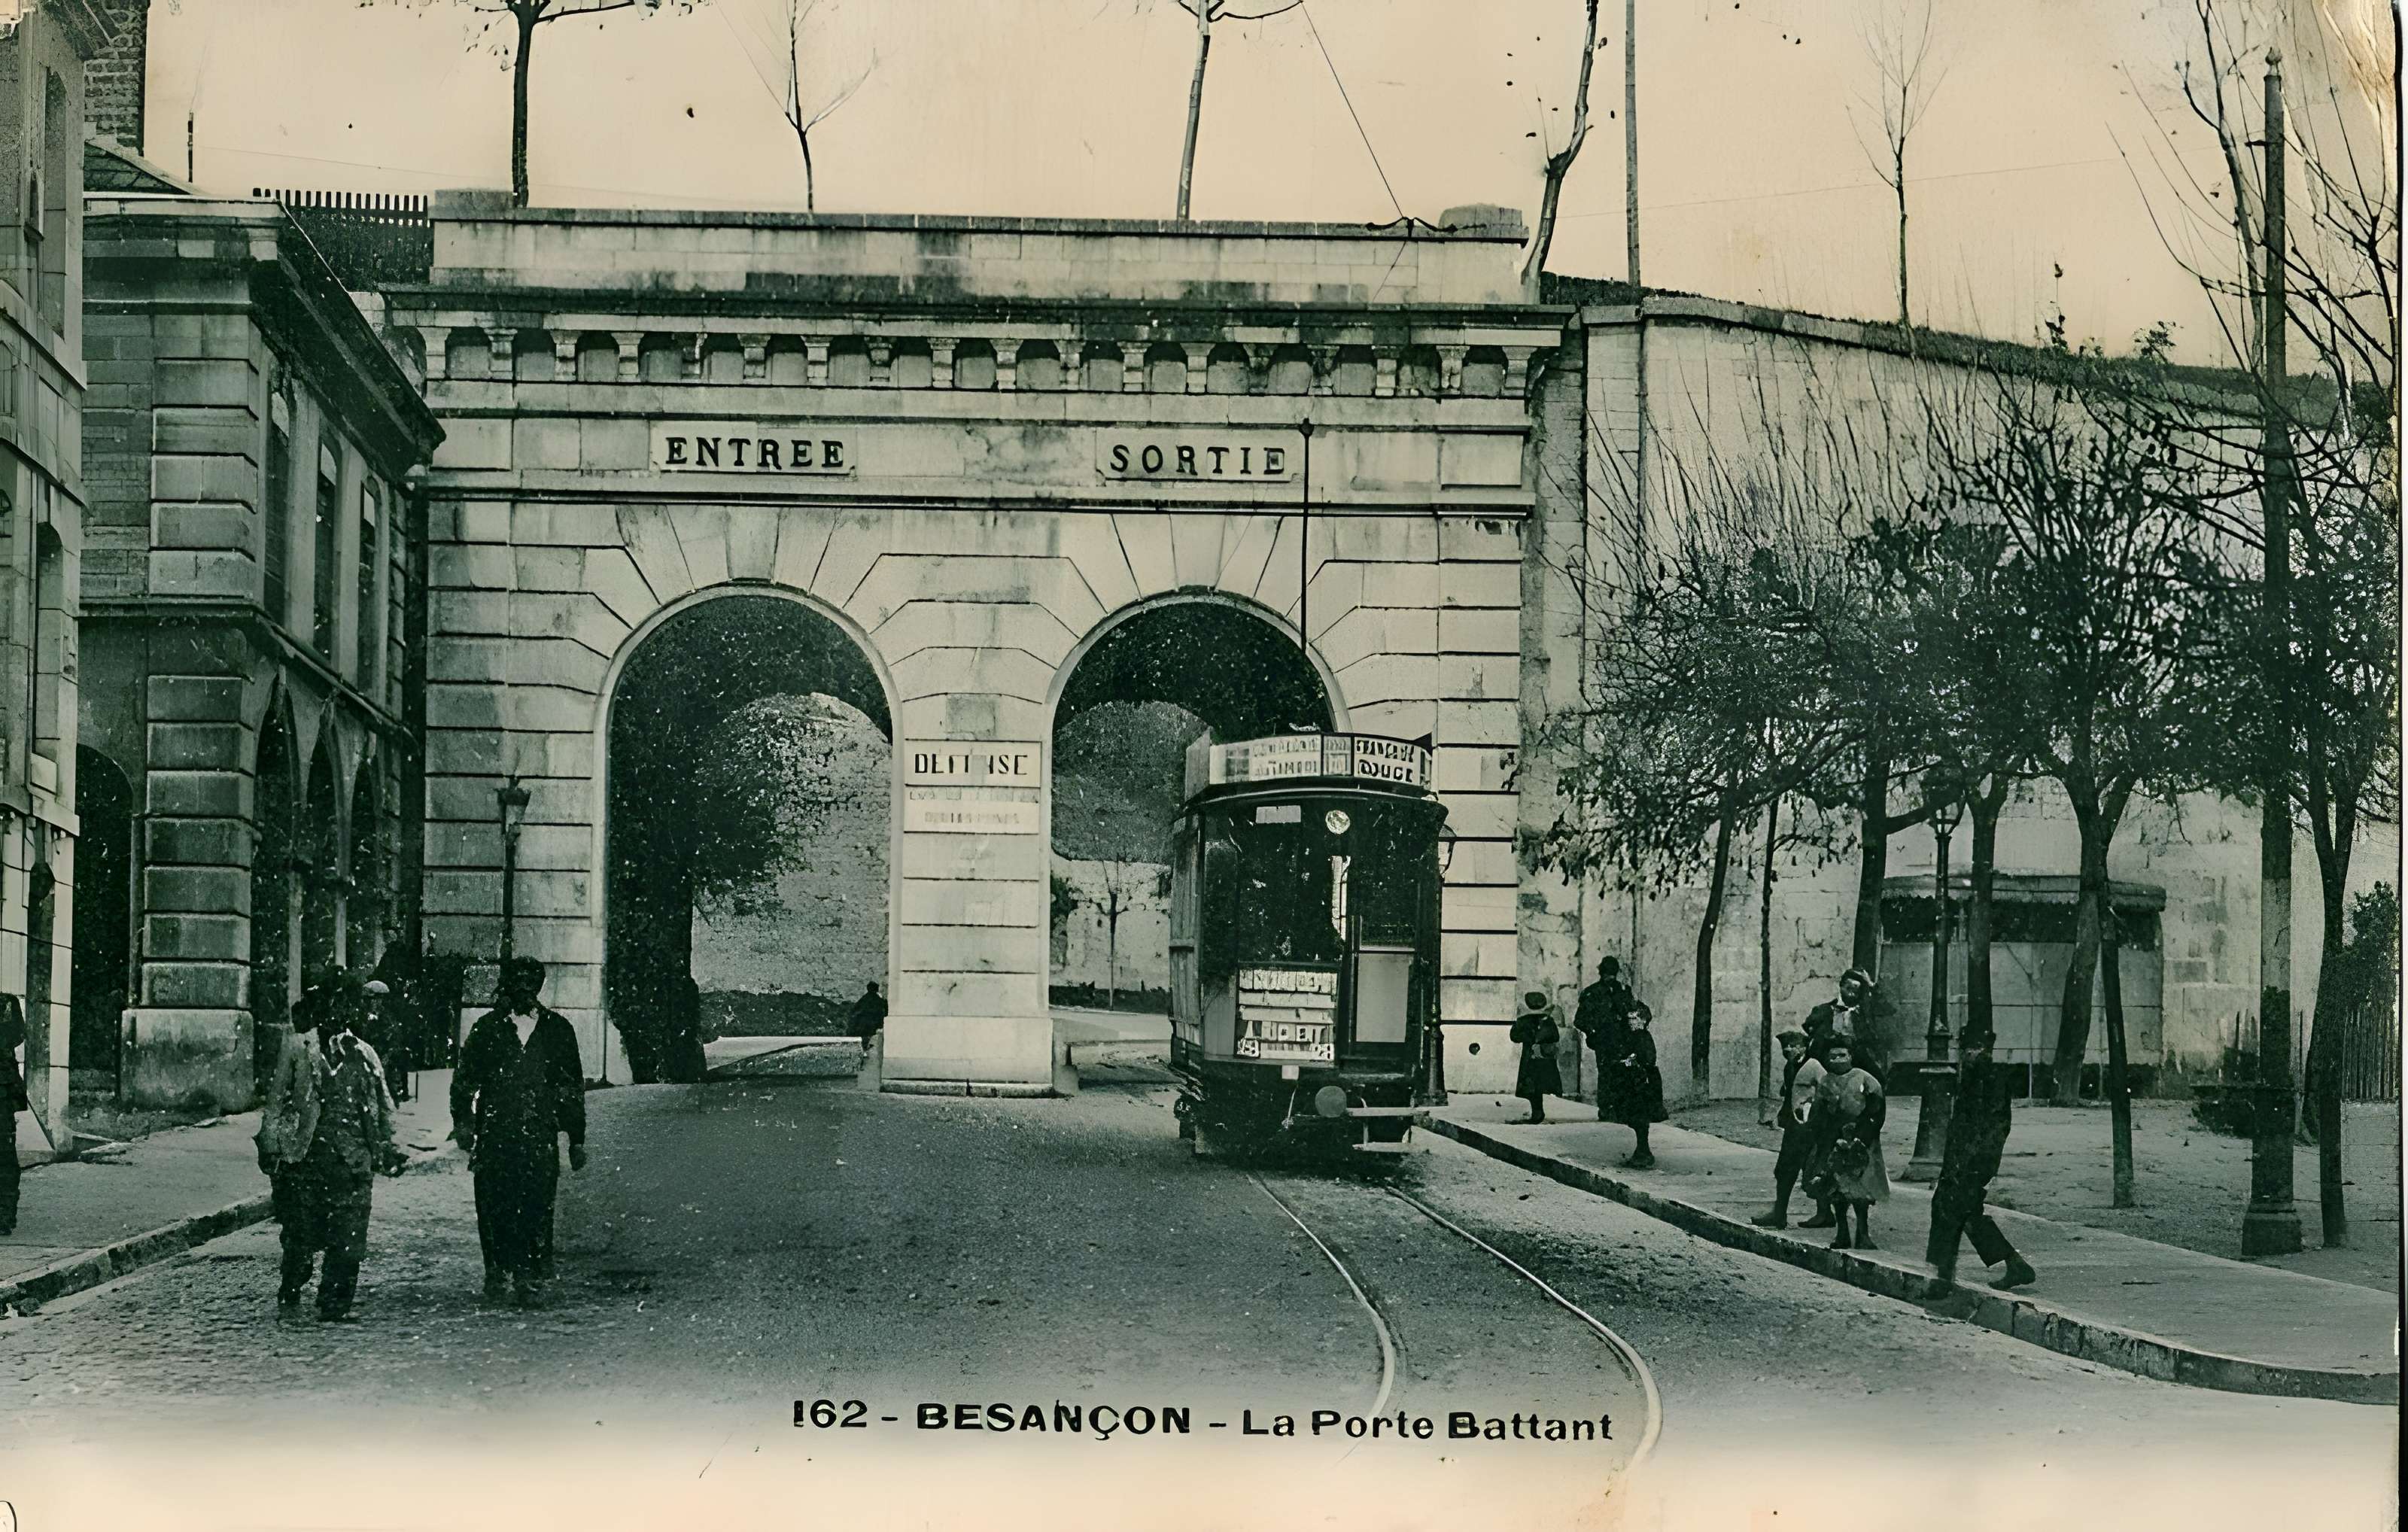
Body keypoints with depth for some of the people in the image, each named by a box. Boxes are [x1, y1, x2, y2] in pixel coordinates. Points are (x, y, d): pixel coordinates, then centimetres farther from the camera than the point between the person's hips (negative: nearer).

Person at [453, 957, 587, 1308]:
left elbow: (573, 1090, 15)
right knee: (494, 1206, -2)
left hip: (541, 1137, 0)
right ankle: (498, 1271, 15)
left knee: (537, 1209, -7)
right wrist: (463, 1119, -4)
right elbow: (465, 1079, 11)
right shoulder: (487, 1028, 9)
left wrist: (577, 1140, 12)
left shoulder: (558, 1029, 10)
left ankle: (530, 1279, -2)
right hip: (494, 1136, 0)